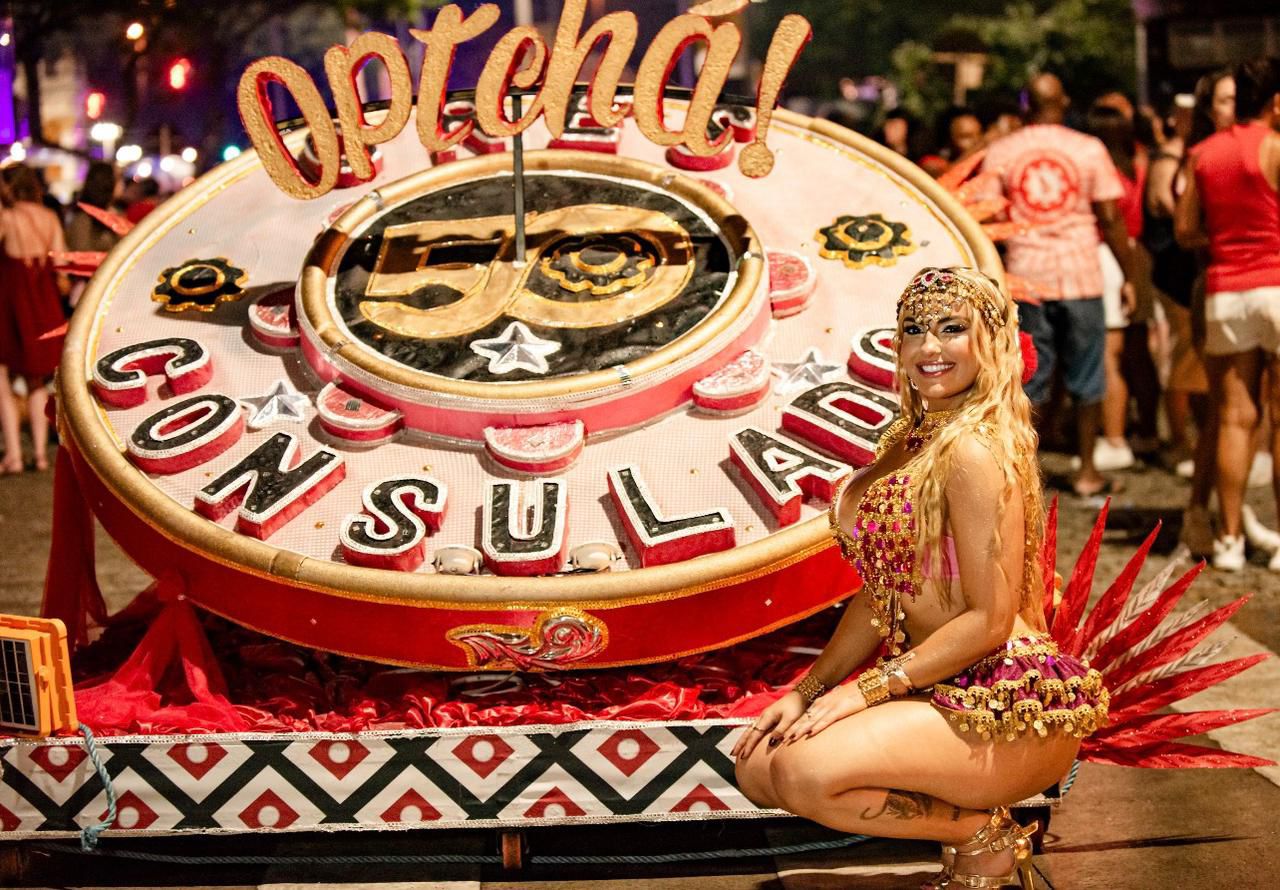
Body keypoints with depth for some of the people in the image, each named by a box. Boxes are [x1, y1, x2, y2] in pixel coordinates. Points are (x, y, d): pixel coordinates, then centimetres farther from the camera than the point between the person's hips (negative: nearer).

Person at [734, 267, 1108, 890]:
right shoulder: (908, 443, 11)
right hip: (937, 691, 9)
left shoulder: (975, 452, -16)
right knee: (758, 767, 3)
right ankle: (957, 813, 10)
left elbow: (991, 620, -19)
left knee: (805, 772, -25)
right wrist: (808, 691, 8)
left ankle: (984, 838, -3)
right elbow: (880, 594, 15)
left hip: (1009, 704, -9)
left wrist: (866, 691, -16)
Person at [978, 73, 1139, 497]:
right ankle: (1087, 471, 12)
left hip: (1025, 275, 1)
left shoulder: (1000, 152, 2)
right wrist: (1128, 275, 5)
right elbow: (1111, 219, -2)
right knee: (1086, 378, 9)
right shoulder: (1089, 149, -1)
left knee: (1030, 380, 8)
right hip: (1079, 275, -1)